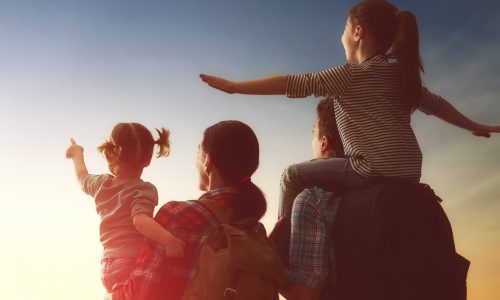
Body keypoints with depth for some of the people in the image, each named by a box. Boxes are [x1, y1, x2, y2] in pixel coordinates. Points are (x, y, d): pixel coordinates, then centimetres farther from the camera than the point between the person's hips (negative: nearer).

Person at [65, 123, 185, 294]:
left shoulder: (101, 183, 14)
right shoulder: (144, 190, -8)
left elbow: (82, 177, 36)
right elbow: (140, 219, -27)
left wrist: (77, 153, 56)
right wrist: (168, 239, -39)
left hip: (108, 269, 8)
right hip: (133, 267, -8)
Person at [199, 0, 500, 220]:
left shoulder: (351, 73, -6)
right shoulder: (401, 73, 16)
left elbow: (294, 84, -10)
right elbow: (435, 103, 26)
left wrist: (234, 86, -8)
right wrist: (475, 126, 41)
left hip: (375, 169, -8)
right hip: (409, 172, 8)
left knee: (294, 176, 2)